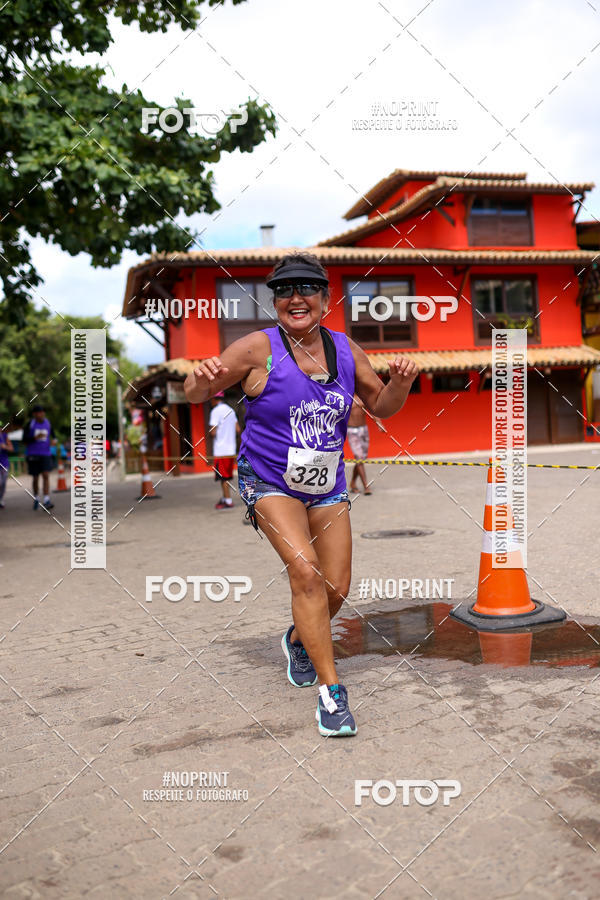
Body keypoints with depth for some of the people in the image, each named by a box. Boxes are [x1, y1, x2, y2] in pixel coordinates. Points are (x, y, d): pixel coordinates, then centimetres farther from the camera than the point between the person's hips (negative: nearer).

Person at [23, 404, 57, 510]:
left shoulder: (48, 424, 4)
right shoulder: (30, 424, -3)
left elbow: (53, 436, 17)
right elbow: (24, 440, -6)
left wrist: (54, 441, -7)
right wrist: (35, 438, -23)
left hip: (46, 454, 1)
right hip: (33, 455, -1)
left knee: (46, 476, -14)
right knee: (35, 478, 7)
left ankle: (46, 501, -21)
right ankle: (36, 498, 30)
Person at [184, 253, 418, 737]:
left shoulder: (345, 349, 0)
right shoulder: (259, 348, -13)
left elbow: (381, 406, 11)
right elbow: (196, 395, -9)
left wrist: (399, 384, -10)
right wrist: (204, 378, -32)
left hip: (328, 484, 5)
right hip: (270, 481, -5)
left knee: (337, 587, 6)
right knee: (305, 571, -22)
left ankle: (298, 639, 40)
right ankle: (330, 692, -9)